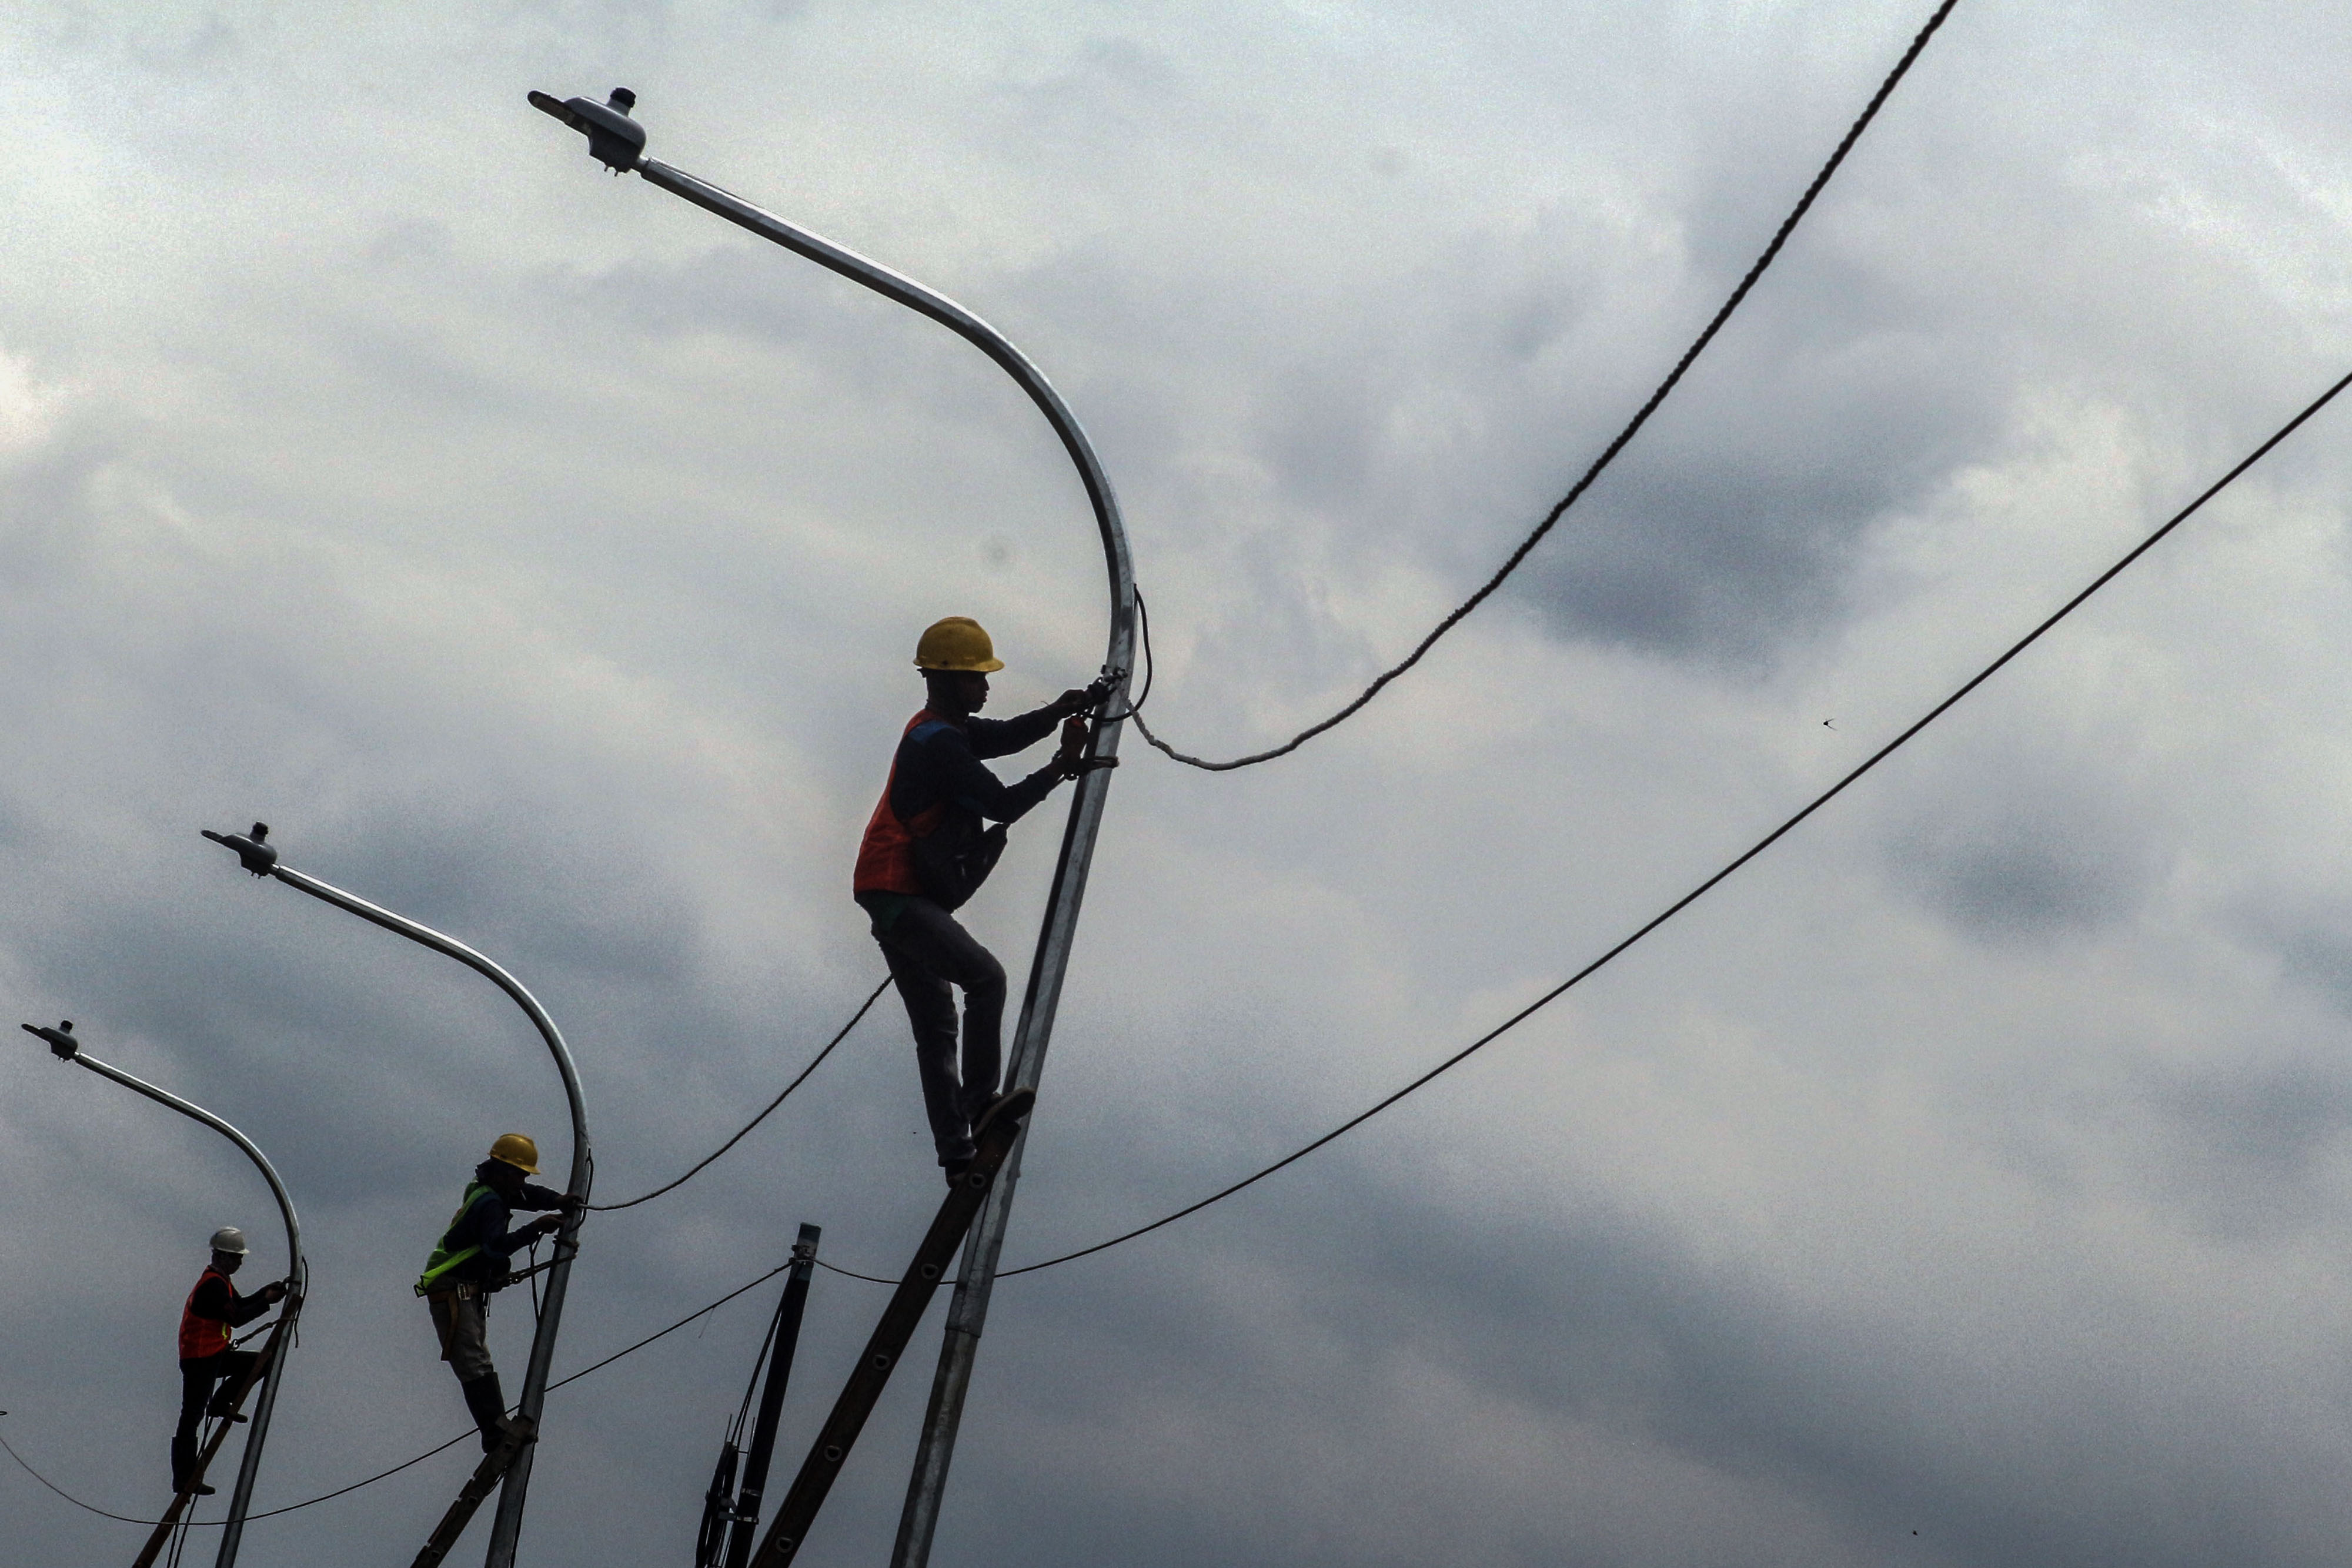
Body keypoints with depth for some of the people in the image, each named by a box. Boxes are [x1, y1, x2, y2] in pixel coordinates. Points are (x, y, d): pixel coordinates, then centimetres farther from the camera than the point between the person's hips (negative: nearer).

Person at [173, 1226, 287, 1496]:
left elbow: (239, 1305, 19)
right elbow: (237, 1318, -23)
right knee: (191, 1416, -6)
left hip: (214, 1355, 10)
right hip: (200, 1360, -10)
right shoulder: (213, 1284, -20)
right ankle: (184, 1479, -3)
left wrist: (265, 1292, 4)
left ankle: (221, 1404, 10)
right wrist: (266, 1302, -16)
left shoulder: (219, 1279, 13)